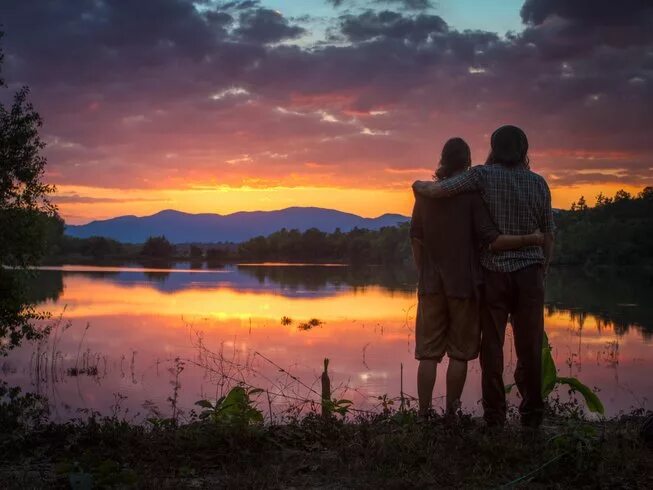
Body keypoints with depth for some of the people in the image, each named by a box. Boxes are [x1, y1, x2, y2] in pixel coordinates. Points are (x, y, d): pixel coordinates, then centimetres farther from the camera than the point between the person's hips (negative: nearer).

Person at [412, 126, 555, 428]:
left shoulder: (484, 175, -6)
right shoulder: (538, 184, 3)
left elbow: (438, 190, -16)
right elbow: (548, 235, 7)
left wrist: (419, 185, 6)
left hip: (494, 272, -2)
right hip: (529, 273, 2)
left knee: (492, 347, 5)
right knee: (529, 347, 8)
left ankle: (494, 418, 7)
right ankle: (532, 416, 11)